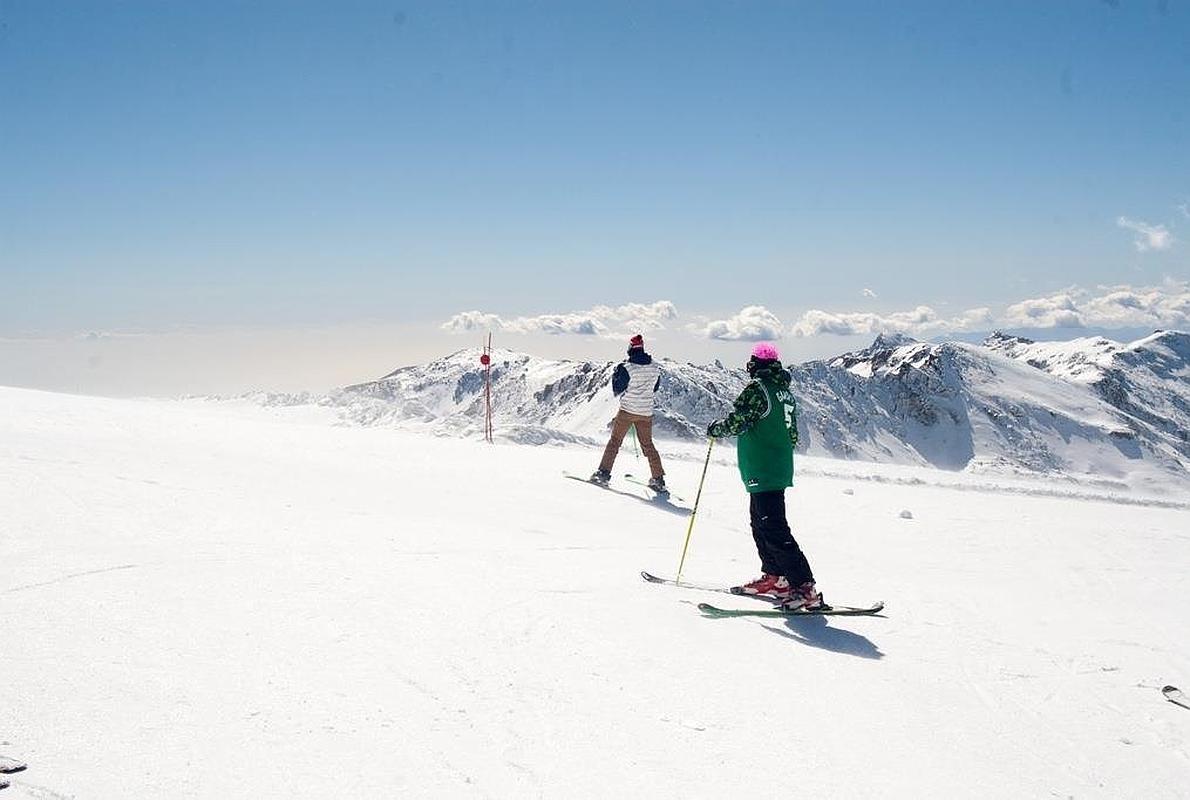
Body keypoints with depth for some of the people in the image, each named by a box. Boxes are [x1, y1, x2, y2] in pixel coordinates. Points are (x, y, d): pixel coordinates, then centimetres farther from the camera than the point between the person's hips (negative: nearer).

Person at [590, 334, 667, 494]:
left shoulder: (627, 368, -14)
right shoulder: (655, 368, 0)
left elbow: (617, 390, -7)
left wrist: (615, 376, 6)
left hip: (627, 410, -4)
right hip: (646, 412, 4)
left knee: (615, 440, 6)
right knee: (648, 445, 13)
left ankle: (604, 473, 0)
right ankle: (658, 479, 10)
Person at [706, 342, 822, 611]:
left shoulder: (757, 388, -13)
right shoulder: (785, 391, 13)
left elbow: (737, 423, -20)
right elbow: (793, 435, 18)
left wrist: (715, 428, -1)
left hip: (762, 472, -10)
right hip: (781, 469, 10)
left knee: (774, 530, -10)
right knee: (760, 523, 21)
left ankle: (805, 589, -13)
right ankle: (775, 577, 27)